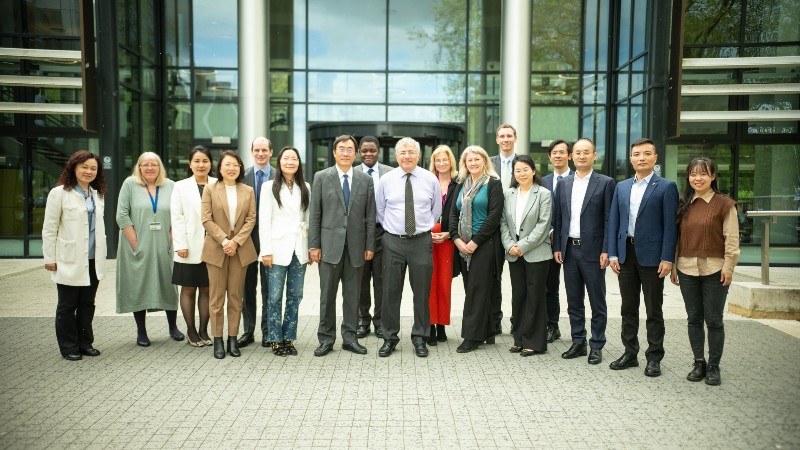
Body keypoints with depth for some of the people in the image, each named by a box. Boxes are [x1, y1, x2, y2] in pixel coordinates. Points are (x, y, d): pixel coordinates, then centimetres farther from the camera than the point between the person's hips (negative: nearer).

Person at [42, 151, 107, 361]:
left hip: (93, 260, 6)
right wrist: (50, 258, -9)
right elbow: (49, 229, -7)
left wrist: (101, 256, 12)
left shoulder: (97, 194, 11)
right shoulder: (59, 193, -7)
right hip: (70, 261, -5)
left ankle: (85, 343, 24)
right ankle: (68, 347, 17)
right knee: (67, 306, 7)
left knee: (87, 304, 13)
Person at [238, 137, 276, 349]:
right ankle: (248, 331, 19)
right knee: (247, 287, 9)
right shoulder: (242, 176, 4)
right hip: (247, 237, 2)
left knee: (269, 287, 6)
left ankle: (267, 331, 16)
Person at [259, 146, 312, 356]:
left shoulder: (305, 188, 10)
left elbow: (309, 219, 11)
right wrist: (266, 251, -9)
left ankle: (289, 338, 18)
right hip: (278, 249, -3)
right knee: (275, 296, 0)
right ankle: (276, 339, 13)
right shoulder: (269, 187, 1)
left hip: (299, 250, 3)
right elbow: (264, 221, -3)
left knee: (295, 296, 7)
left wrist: (311, 247, 5)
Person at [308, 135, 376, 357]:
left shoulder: (366, 180, 7)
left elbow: (370, 216, 6)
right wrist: (314, 245, -4)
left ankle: (350, 337, 19)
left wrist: (370, 245, 2)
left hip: (356, 246, 2)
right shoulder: (322, 177, 2)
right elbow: (314, 214, 0)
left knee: (353, 295, 8)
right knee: (327, 294, 4)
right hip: (330, 245, -1)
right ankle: (326, 339, 15)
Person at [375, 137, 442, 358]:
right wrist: (391, 227, 12)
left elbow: (436, 210, 13)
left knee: (422, 292, 6)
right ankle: (389, 338, 18)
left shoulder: (430, 179, 1)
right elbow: (379, 209, 13)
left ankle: (420, 338, 20)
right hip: (393, 242, 0)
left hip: (422, 241, 0)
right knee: (391, 292, 5)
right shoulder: (386, 180, 2)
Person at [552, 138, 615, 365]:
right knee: (573, 301, 12)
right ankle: (578, 343, 23)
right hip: (569, 250, 4)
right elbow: (558, 218, 11)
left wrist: (606, 250, -12)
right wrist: (557, 247, 5)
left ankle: (597, 346, 15)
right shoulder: (564, 184, 10)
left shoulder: (605, 183, -3)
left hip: (593, 251, -4)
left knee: (597, 301, 4)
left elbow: (609, 219, -6)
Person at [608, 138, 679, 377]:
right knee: (628, 308, 12)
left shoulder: (666, 187, -3)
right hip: (626, 254, 5)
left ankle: (654, 358, 16)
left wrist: (667, 258, -13)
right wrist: (613, 254, 2)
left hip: (651, 256, -4)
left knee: (654, 310, 5)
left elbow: (670, 225, -7)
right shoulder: (621, 187, 10)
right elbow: (613, 222, 9)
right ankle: (630, 353, 24)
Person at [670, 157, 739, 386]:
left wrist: (728, 267, -11)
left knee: (714, 320, 3)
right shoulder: (683, 204, 10)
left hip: (714, 270, -4)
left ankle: (714, 366, 15)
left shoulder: (724, 204, -4)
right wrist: (673, 266, 9)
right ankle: (699, 362, 22)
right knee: (694, 318, 10)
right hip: (687, 269, 4)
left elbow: (732, 239, -6)